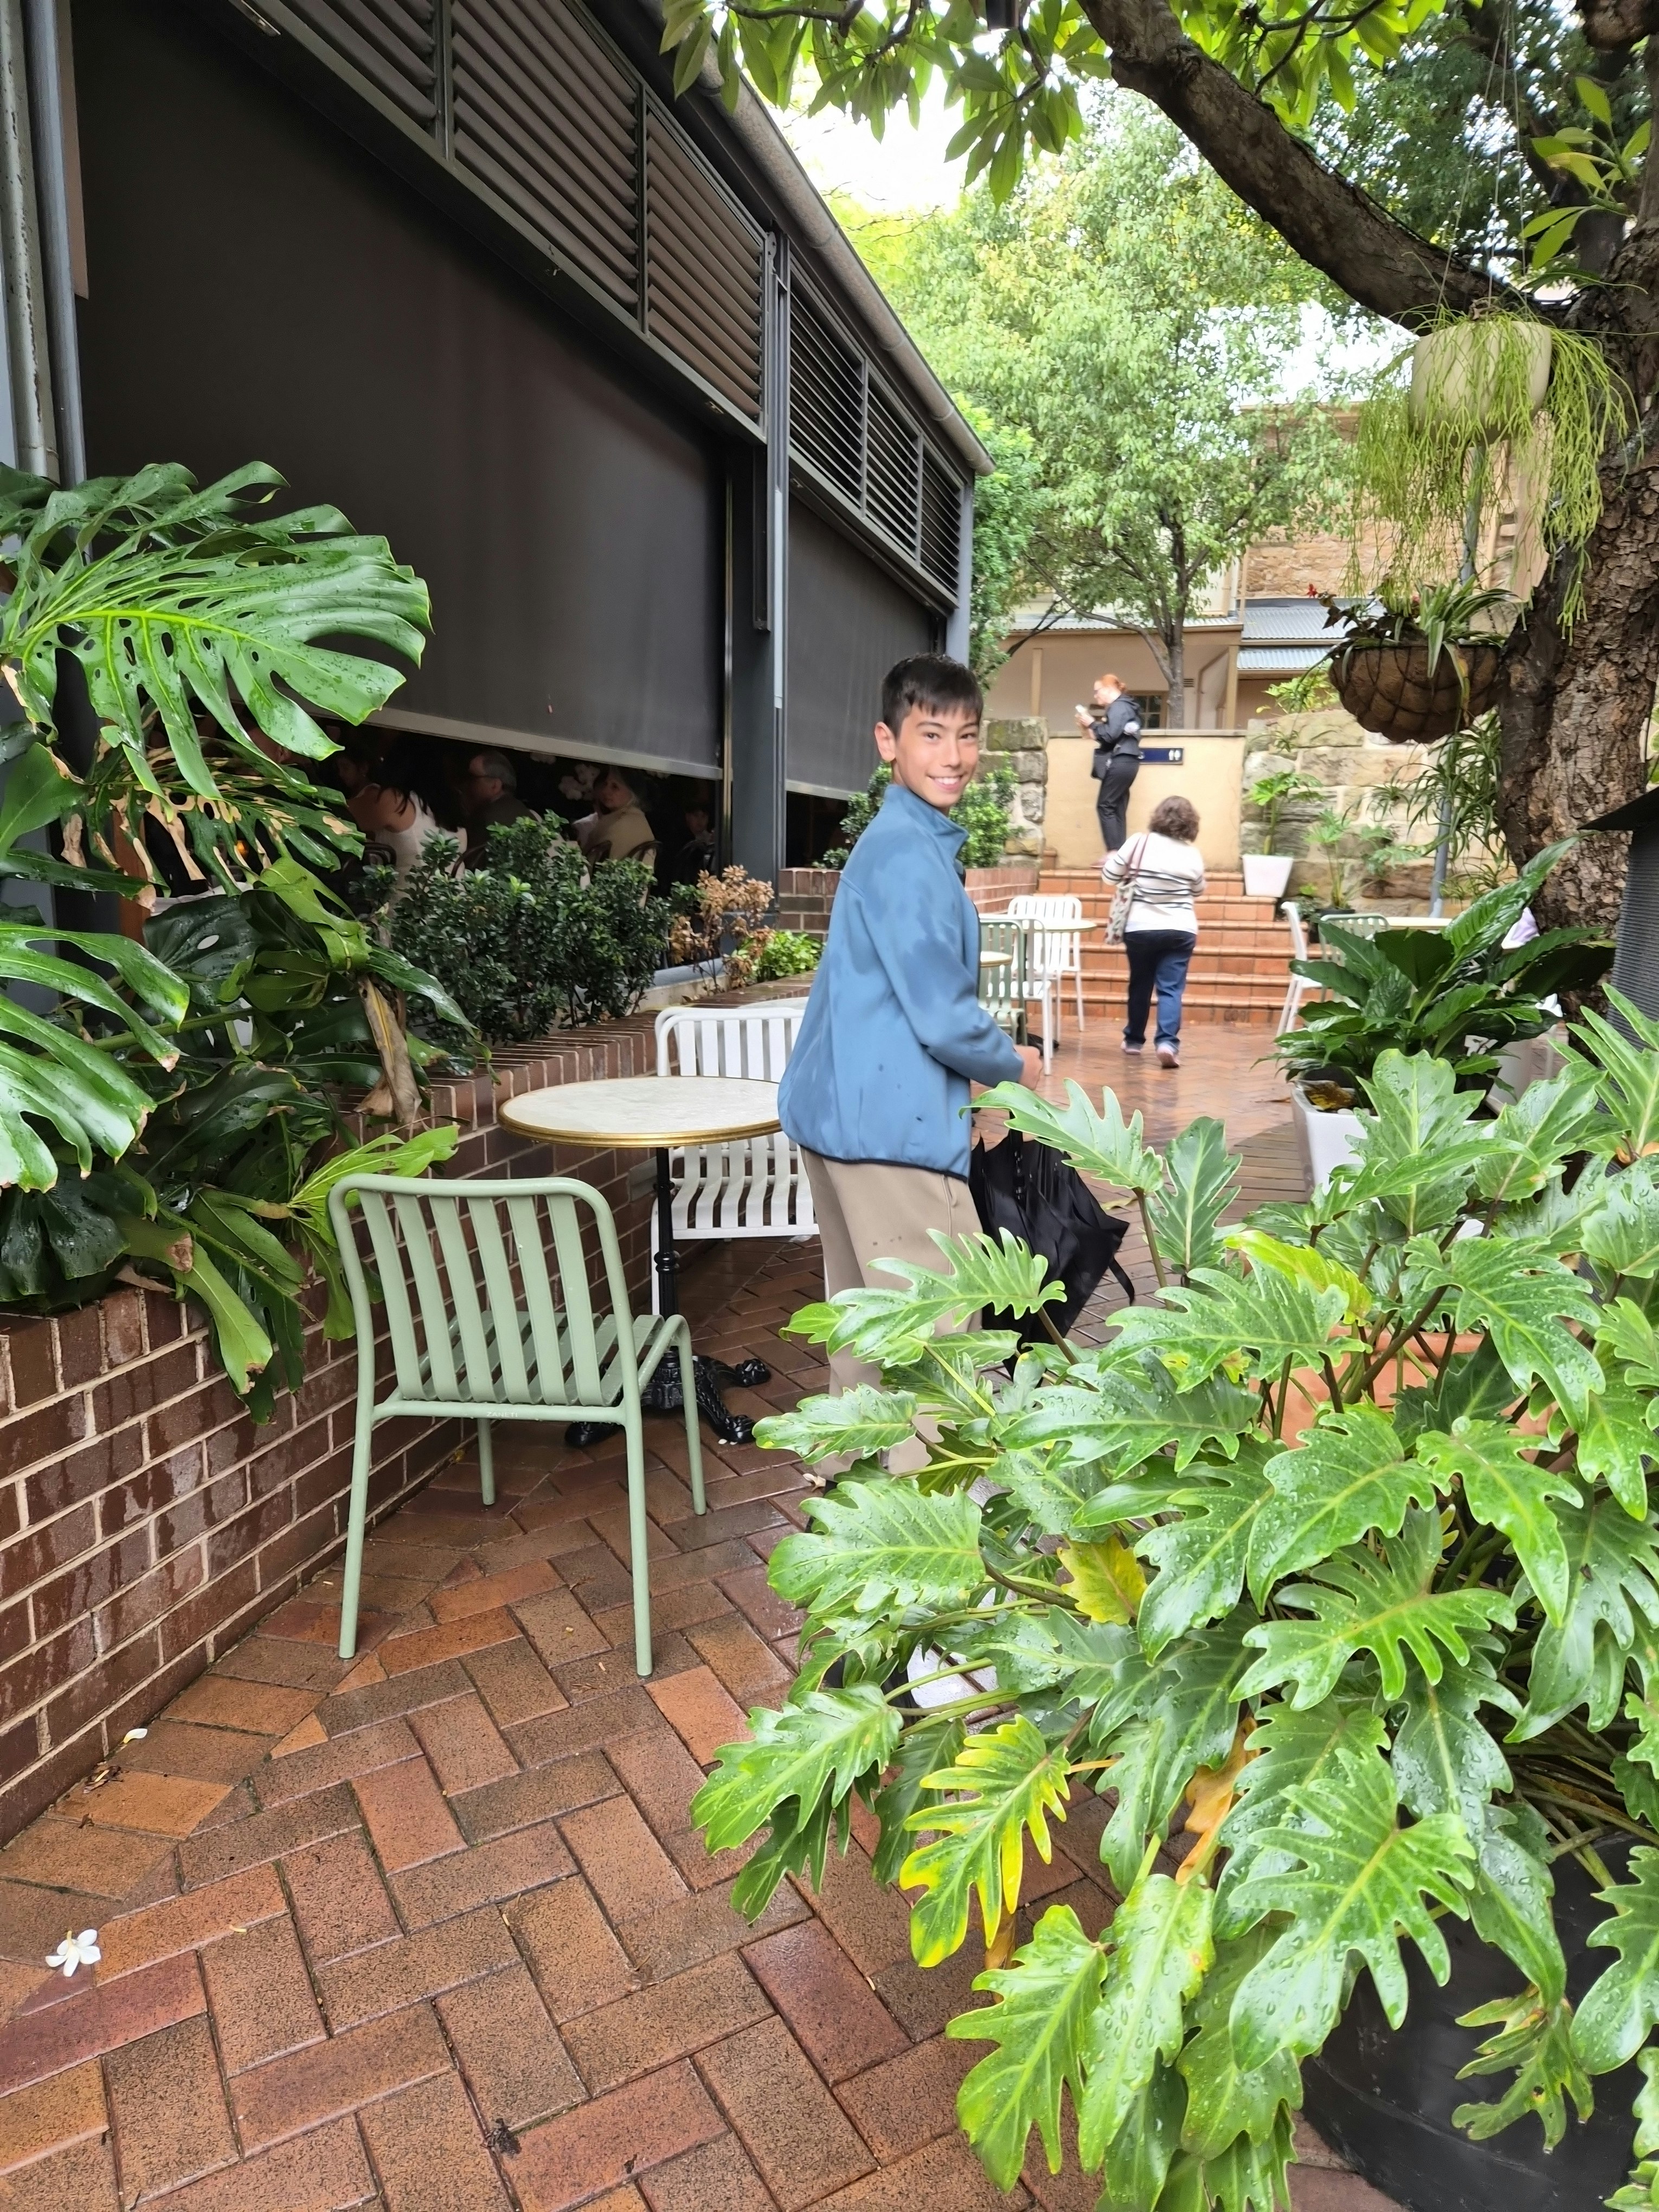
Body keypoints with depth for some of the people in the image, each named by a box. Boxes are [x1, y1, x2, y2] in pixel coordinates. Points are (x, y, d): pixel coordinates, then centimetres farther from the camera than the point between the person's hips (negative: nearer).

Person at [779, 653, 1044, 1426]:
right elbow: (942, 1015, -18)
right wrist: (1013, 1065, -1)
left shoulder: (895, 839, 15)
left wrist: (991, 1056, 18)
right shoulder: (910, 853, -17)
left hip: (844, 1114, 11)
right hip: (894, 1125, -11)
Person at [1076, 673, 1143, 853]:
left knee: (1105, 806, -9)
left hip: (1119, 763, -10)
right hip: (1125, 762, 10)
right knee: (1117, 808, 6)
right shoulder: (1123, 707, 23)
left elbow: (1110, 735, -19)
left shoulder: (1118, 707, -9)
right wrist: (1090, 730, 9)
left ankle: (1114, 852, -14)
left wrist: (1092, 723, -6)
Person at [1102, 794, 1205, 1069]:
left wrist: (1115, 862, 20)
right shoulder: (1193, 854, -2)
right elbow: (1198, 891, 13)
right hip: (1180, 930, 0)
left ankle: (1134, 1039, 26)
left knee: (1140, 985, 16)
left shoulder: (1139, 843, -7)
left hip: (1140, 929, 0)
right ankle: (1168, 1042, -19)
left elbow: (1111, 876, -1)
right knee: (1171, 989, -3)